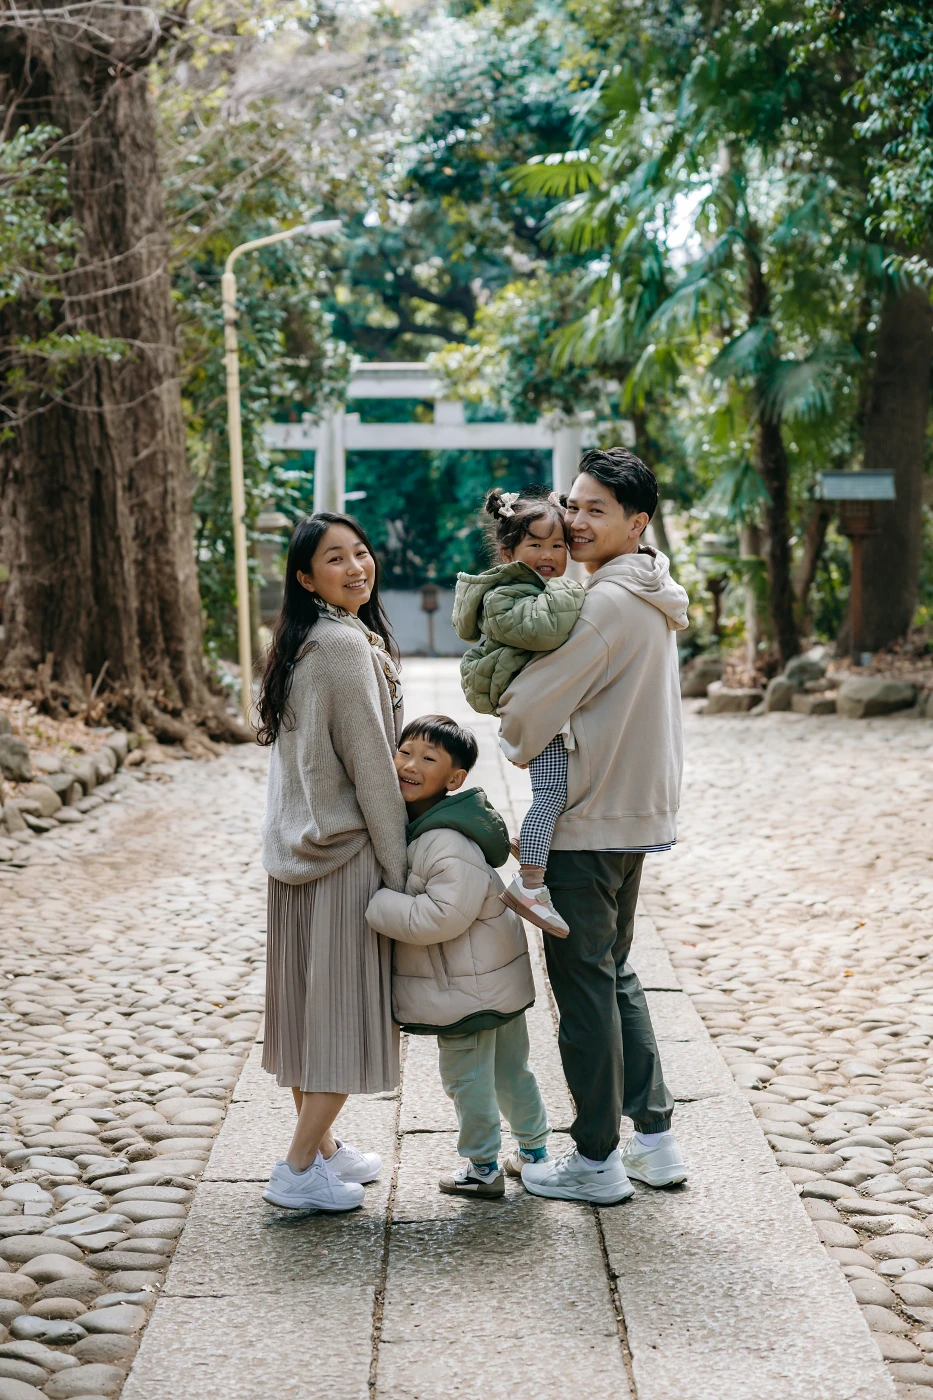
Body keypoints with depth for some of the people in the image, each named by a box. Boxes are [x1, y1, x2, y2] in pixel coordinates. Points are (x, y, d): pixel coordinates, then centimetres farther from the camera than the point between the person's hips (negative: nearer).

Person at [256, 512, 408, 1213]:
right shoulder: (345, 644, -17)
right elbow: (370, 765, -17)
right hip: (346, 850, -9)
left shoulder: (303, 644, 12)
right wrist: (400, 869, -12)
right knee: (349, 1008, -1)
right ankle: (298, 1169, 4)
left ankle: (322, 1145, 27)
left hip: (299, 847, 9)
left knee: (313, 1000, 15)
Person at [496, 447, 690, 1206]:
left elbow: (528, 706, -19)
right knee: (614, 972, 19)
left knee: (582, 979, 1)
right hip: (638, 807, 10)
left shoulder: (610, 603, -20)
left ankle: (597, 1159, 11)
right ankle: (655, 1138, 24)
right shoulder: (653, 599, 11)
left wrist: (517, 743, 2)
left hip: (591, 818, -10)